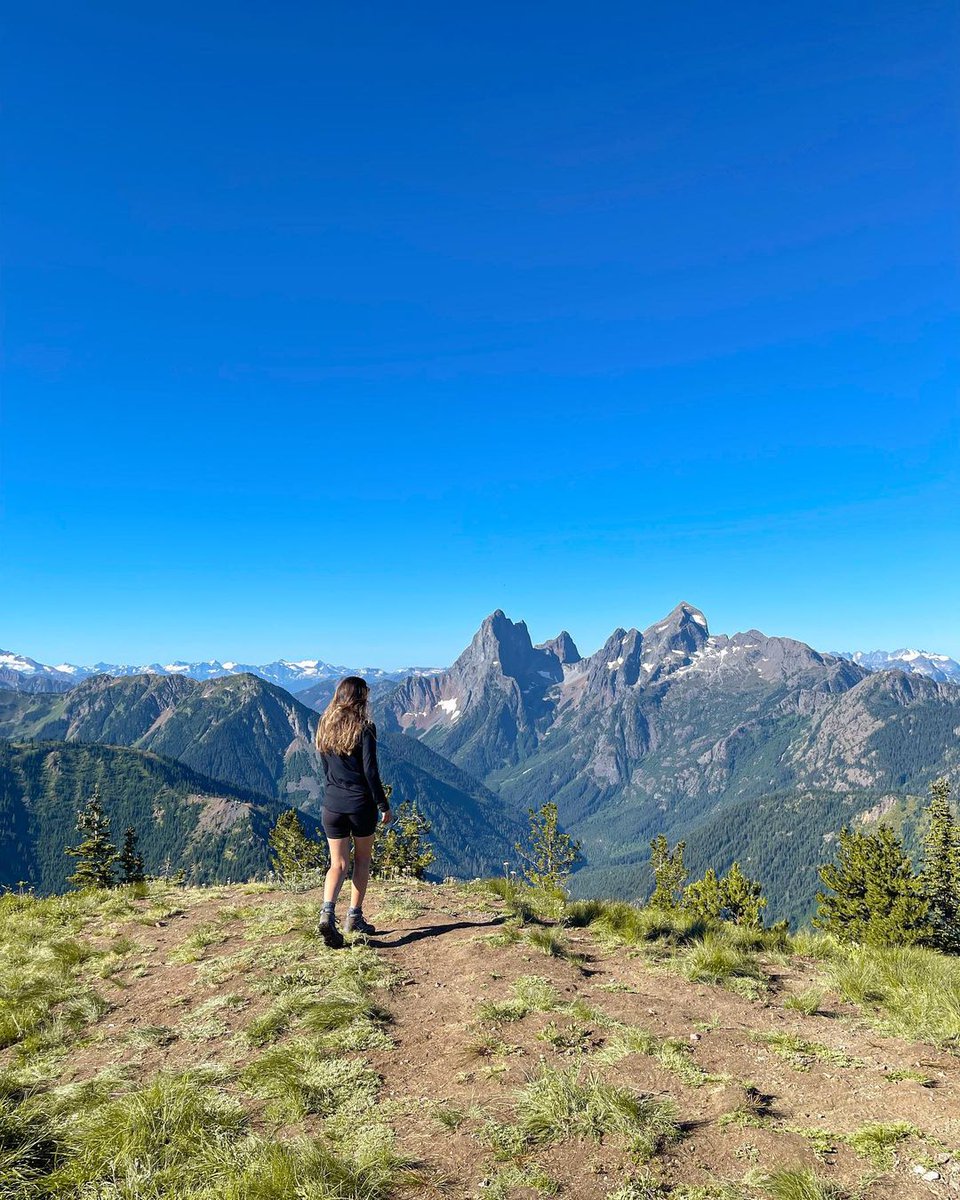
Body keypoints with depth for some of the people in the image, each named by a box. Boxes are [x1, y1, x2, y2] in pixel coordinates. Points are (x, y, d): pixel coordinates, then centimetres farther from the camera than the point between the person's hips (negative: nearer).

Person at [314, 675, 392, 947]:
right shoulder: (364, 728, -11)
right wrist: (384, 805, -6)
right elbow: (370, 771, -14)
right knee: (362, 860, 15)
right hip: (361, 804, -3)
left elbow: (325, 768, 13)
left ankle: (328, 911, -14)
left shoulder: (325, 727, 5)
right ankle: (355, 918, 20)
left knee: (338, 864, 8)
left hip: (332, 805, 4)